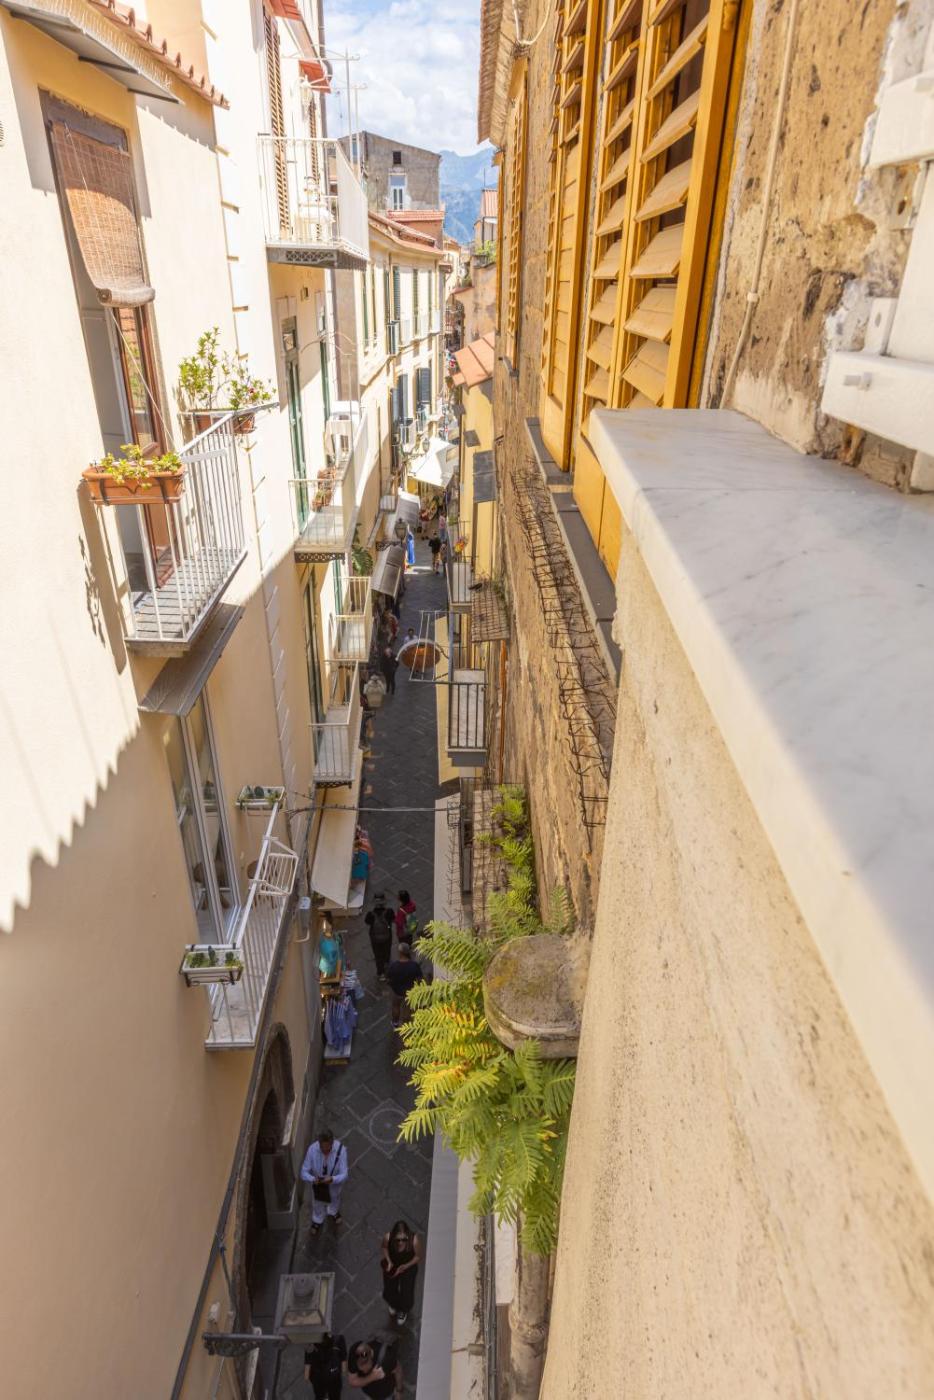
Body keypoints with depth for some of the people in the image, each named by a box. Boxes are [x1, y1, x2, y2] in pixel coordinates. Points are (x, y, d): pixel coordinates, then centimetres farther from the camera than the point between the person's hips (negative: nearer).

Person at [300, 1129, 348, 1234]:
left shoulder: (340, 1149, -37)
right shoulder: (312, 1149, -34)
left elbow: (343, 1174, -32)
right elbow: (304, 1172, -25)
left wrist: (332, 1179, -51)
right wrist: (313, 1179, -46)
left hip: (334, 1182, 0)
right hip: (318, 1183, 0)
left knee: (334, 1199, 32)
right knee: (318, 1202, 29)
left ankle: (333, 1212, 68)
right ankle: (317, 1221, 63)